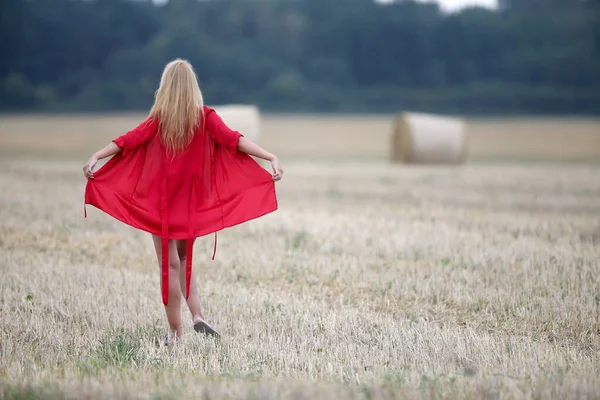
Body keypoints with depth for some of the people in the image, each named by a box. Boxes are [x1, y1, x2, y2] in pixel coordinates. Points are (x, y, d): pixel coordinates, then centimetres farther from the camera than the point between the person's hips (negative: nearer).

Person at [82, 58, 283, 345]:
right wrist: (271, 159, -21)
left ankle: (175, 331, 4)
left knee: (169, 265, 2)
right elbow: (232, 139, -15)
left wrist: (95, 157, -23)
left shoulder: (159, 118, -6)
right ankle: (197, 316, 3)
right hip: (191, 202, 2)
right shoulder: (205, 117, -3)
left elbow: (130, 140, -17)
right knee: (184, 259, 21)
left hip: (160, 202, -2)